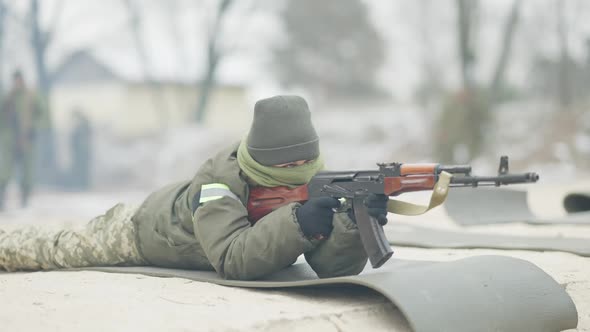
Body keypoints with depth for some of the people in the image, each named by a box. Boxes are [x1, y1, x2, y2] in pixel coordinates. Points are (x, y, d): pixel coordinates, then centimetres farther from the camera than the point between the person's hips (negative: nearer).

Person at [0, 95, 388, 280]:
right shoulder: (220, 182, -43)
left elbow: (334, 266, -34)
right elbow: (231, 261, -52)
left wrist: (353, 220, -54)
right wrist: (297, 222, -62)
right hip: (145, 231, -4)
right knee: (52, 251, 20)